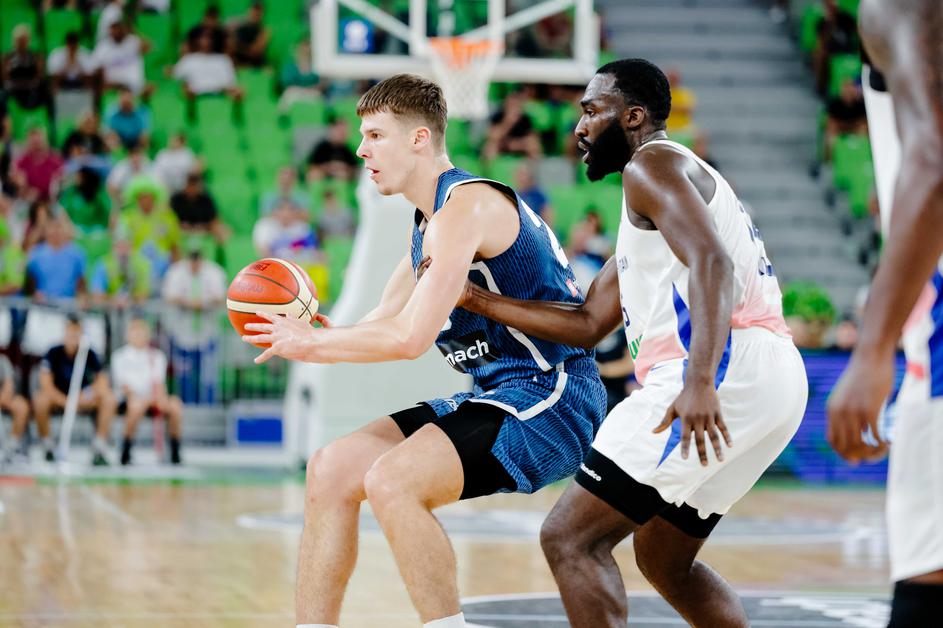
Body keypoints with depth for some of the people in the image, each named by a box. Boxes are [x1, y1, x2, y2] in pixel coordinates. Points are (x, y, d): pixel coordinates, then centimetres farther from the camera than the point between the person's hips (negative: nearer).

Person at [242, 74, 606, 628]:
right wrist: (302, 334, 2)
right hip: (497, 396, 10)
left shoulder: (466, 206, -16)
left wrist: (310, 344, -10)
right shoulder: (428, 226, 16)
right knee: (333, 470, 5)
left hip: (551, 398, -10)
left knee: (392, 482, -28)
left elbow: (409, 339, -24)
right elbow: (381, 326, 21)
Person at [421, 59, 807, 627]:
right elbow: (588, 325, 26)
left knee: (570, 538, -10)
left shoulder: (651, 164, -2)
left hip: (728, 367, -11)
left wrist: (700, 383, -32)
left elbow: (710, 261, -20)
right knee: (664, 558, 25)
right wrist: (476, 299, 23)